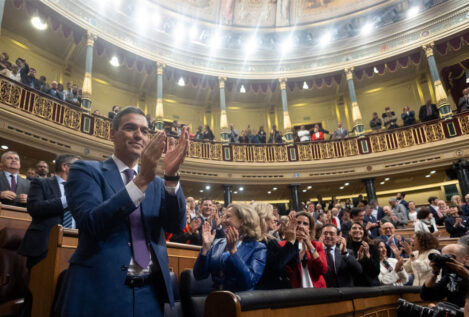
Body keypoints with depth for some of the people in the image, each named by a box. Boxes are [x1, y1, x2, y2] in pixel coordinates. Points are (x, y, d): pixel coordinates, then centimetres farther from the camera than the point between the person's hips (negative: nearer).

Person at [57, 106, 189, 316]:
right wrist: (142, 179, -26)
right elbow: (90, 223, -17)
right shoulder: (86, 171, -2)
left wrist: (171, 176, -18)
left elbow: (176, 226, -4)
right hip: (101, 290, -4)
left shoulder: (157, 183, 9)